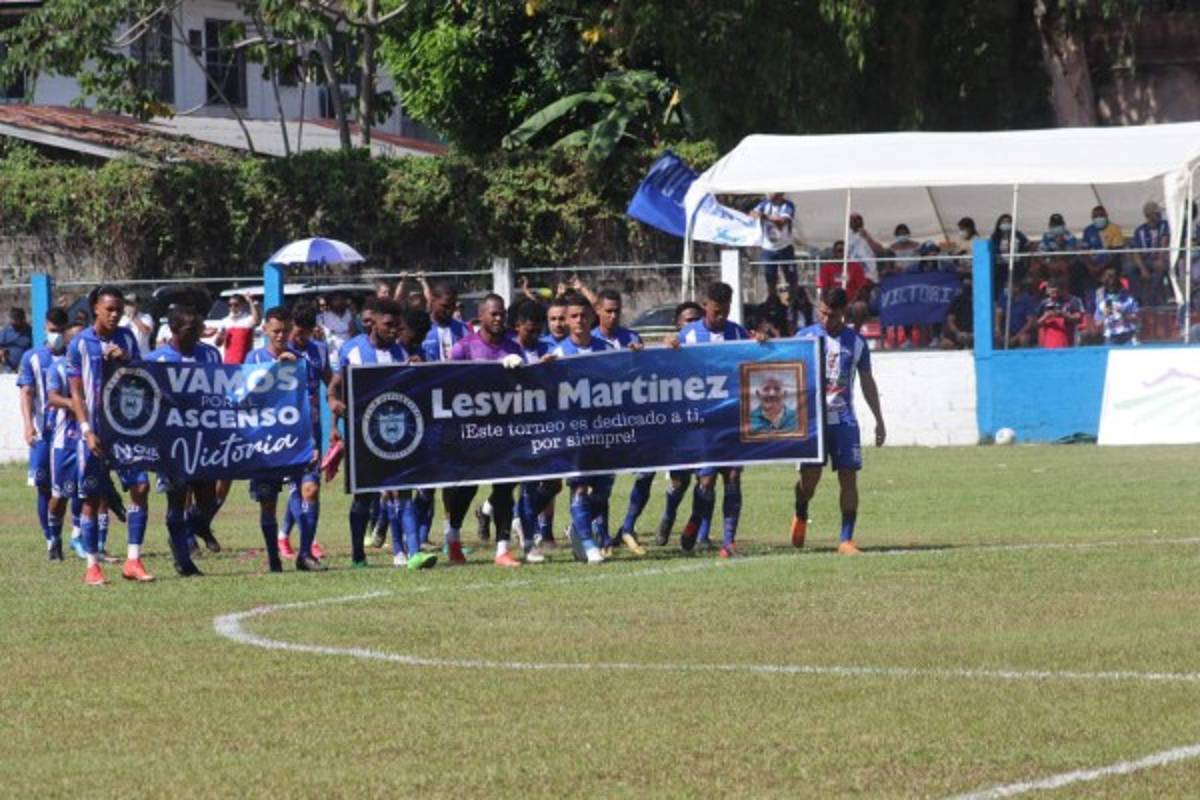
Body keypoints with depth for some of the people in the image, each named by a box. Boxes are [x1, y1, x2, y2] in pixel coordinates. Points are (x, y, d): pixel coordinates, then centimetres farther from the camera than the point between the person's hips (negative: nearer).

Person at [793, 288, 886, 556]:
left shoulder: (856, 342, 6)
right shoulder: (805, 337, 1)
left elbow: (867, 382, 14)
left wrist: (879, 420, 14)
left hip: (843, 419, 2)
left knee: (849, 477, -5)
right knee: (810, 475, -9)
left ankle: (846, 539, 0)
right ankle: (801, 515, 23)